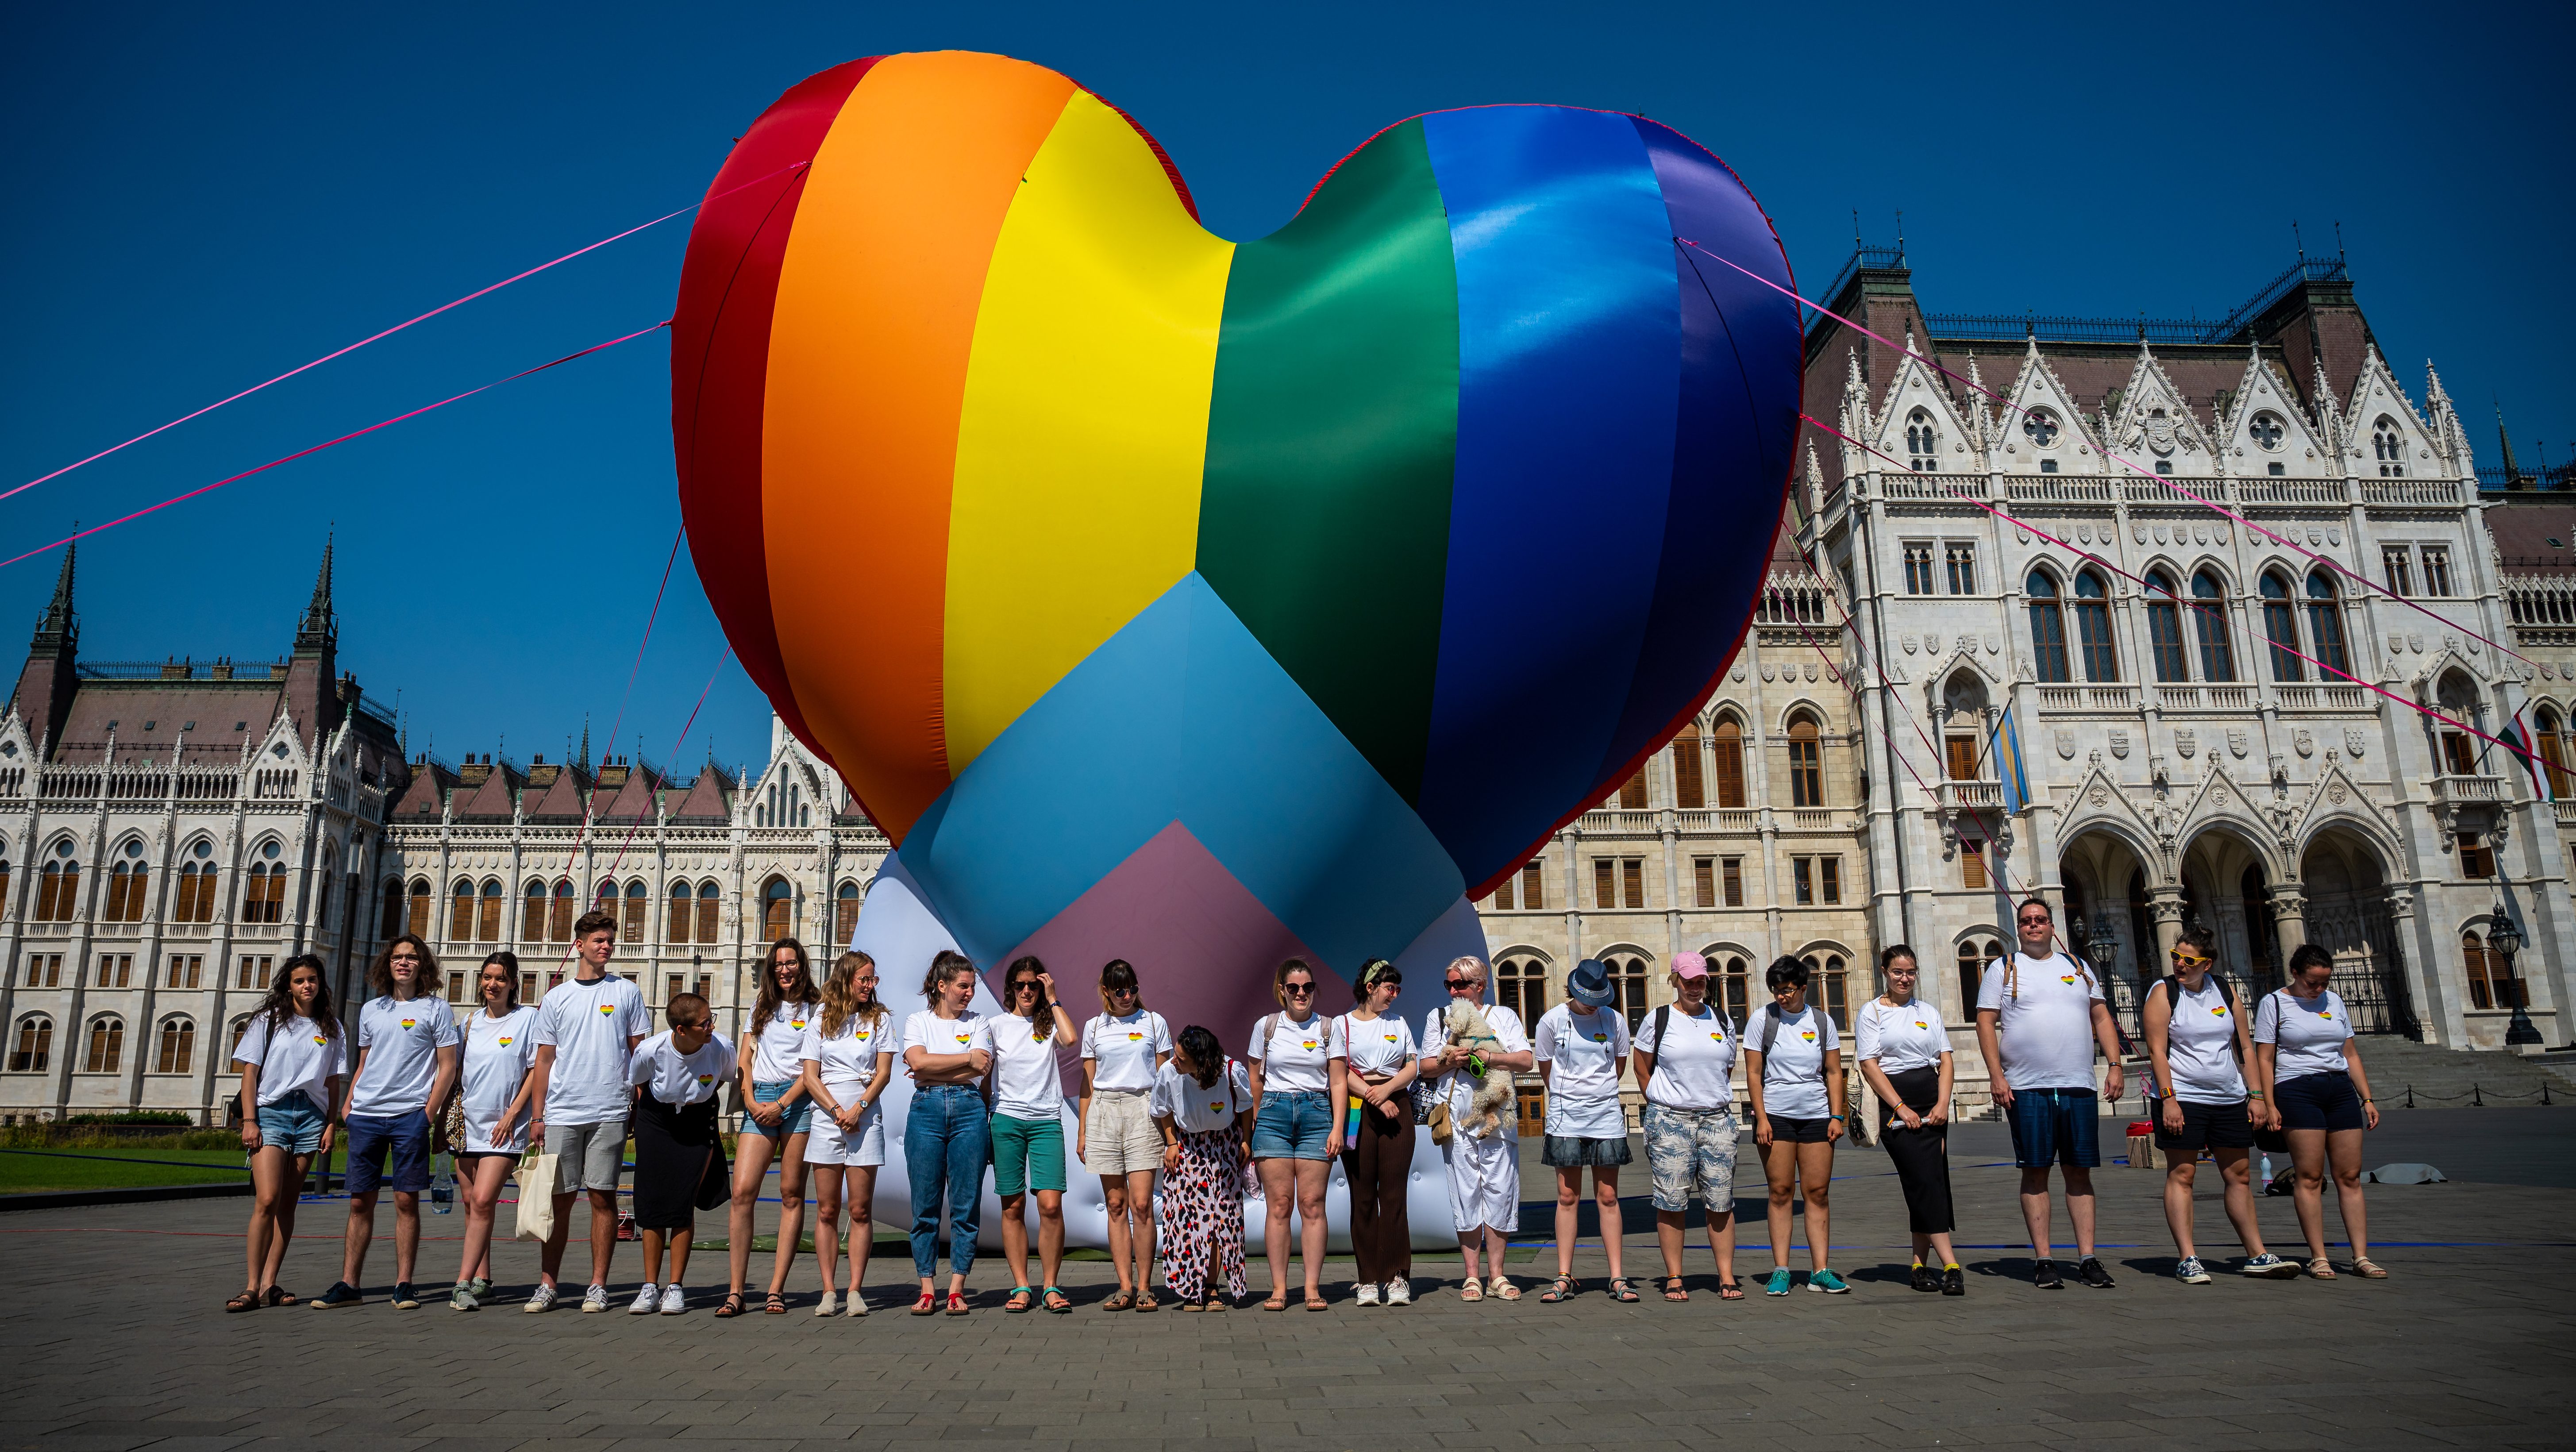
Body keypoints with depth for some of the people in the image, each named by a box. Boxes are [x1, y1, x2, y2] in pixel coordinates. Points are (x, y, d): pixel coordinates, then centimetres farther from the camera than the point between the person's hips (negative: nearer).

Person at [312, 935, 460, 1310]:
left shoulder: (435, 1009, 2)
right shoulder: (370, 1010, 15)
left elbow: (448, 1067, 0)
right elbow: (363, 1064, 22)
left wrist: (428, 1112, -9)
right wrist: (348, 1104, 8)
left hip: (410, 1115, -4)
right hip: (366, 1115, 4)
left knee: (407, 1200, -2)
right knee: (360, 1201, 5)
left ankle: (404, 1285, 3)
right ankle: (348, 1285, 11)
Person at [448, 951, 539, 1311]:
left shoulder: (528, 1018, -2)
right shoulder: (472, 1020, 12)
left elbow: (536, 1071, -4)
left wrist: (512, 1113, -10)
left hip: (504, 1127, -5)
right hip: (467, 1123, 5)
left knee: (483, 1200, -15)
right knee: (472, 1204, 9)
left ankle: (463, 1284, -16)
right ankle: (482, 1279, 19)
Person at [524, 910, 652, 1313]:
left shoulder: (626, 993, 7)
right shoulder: (555, 999, 10)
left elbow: (641, 1053, 8)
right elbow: (544, 1060, 11)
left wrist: (641, 1107, 1)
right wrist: (537, 1117, 6)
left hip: (610, 1113, -1)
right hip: (561, 1113, 1)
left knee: (603, 1197, 0)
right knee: (559, 1199, 3)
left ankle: (598, 1286, 7)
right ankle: (547, 1285, 12)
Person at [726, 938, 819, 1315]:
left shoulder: (815, 1008, 5)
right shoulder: (761, 1006, 19)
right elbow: (746, 1058, 15)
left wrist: (780, 1105, -11)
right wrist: (750, 1100, 0)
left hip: (797, 1100, -3)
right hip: (759, 1100, 3)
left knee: (791, 1194, -2)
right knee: (742, 1191, -9)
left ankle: (776, 1290, 0)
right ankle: (736, 1291, -6)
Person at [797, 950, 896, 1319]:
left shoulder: (878, 1019, 8)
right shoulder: (821, 1023, 9)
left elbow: (884, 1073, 2)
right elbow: (810, 1077, 4)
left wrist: (858, 1108, -11)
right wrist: (837, 1111, -9)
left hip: (865, 1120, -1)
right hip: (826, 1119, 1)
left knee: (860, 1210, -2)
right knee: (827, 1211, 1)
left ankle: (855, 1290, 1)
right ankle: (828, 1291, 5)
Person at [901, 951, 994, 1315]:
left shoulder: (978, 1023, 12)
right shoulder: (918, 1022, 11)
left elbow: (983, 1068, -3)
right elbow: (919, 1061, -8)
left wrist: (932, 1069, -5)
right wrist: (967, 1058, -6)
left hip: (969, 1110, 1)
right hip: (926, 1110, 0)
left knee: (966, 1204, -1)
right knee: (925, 1205, 0)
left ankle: (957, 1289, 5)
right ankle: (927, 1290, 7)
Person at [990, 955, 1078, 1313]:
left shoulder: (1049, 1023, 9)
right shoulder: (998, 1026, 9)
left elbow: (1071, 1039, -12)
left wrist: (1052, 999, -4)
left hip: (1047, 1121, 0)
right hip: (1007, 1120, 1)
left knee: (1051, 1204, -10)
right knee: (1013, 1207, 1)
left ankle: (1050, 1286, 0)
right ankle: (1021, 1286, 8)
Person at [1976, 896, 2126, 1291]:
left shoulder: (2077, 967, 16)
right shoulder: (2003, 969, 5)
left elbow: (2102, 1018, 15)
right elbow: (1986, 1023, 0)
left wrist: (2115, 1065, 2)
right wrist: (1996, 1075, -9)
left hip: (2079, 1087, 3)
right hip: (2027, 1089, -3)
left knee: (2080, 1171, 4)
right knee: (2035, 1172, 0)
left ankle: (2087, 1258, 9)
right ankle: (2042, 1260, 5)